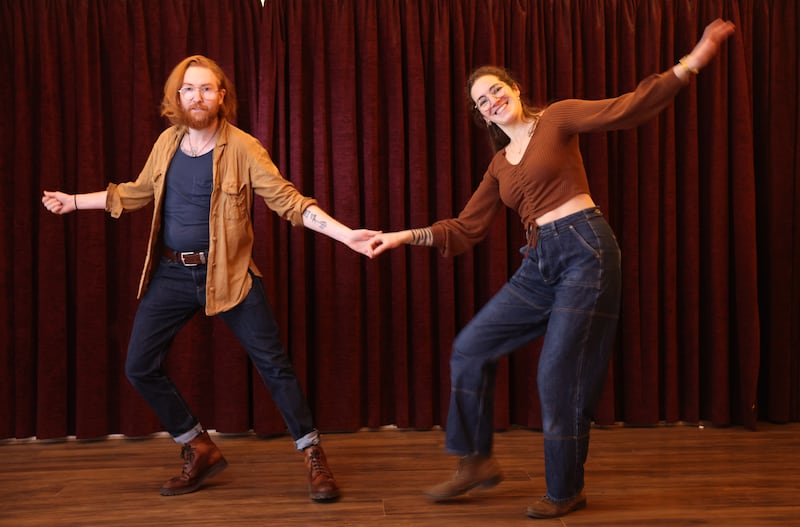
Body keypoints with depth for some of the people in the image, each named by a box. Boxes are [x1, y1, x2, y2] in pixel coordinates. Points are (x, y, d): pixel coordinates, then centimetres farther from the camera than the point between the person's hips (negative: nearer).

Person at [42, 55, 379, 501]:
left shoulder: (243, 148, -9)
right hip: (170, 274, 5)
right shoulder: (167, 142, 6)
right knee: (141, 367, 6)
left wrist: (346, 234, -25)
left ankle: (315, 458, 10)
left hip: (228, 273, -5)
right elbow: (138, 192, 20)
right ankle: (200, 452, 23)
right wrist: (75, 201, 28)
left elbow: (288, 200, -14)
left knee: (273, 363, -4)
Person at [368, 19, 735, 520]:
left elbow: (628, 108, -7)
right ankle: (477, 461, 16)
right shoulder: (499, 166, 18)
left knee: (560, 374, -4)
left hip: (586, 251, -6)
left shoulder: (557, 119, 3)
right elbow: (466, 229, 15)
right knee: (470, 348, 1)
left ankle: (566, 491, 16)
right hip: (539, 263, 6)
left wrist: (692, 61, -17)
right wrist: (408, 236, 7)